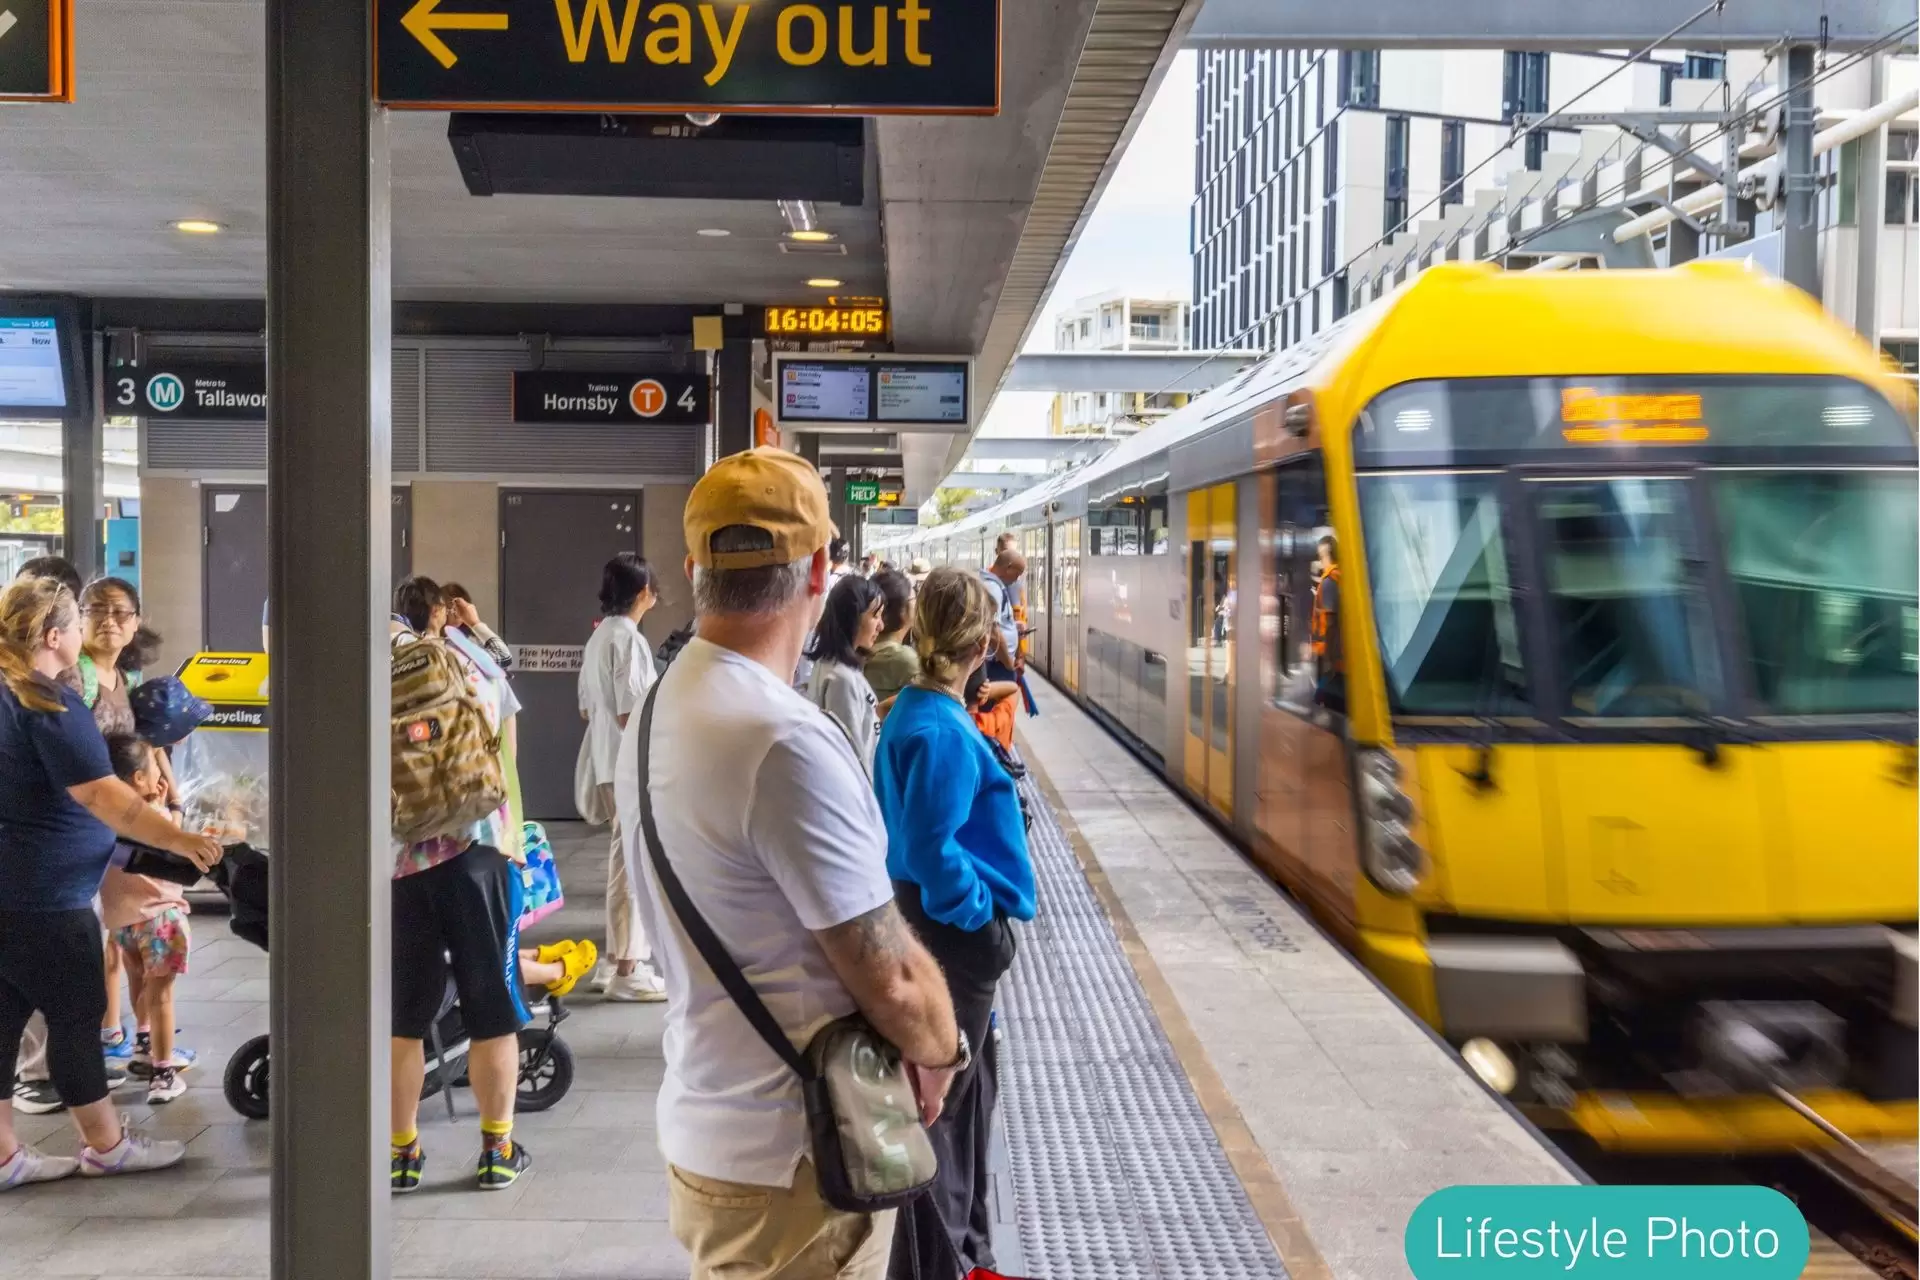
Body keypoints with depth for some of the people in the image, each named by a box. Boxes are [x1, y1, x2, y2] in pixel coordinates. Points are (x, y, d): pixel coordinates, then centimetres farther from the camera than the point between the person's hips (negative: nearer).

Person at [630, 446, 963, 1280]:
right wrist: (939, 1053, 0)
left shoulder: (656, 714, 3)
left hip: (705, 1125, 9)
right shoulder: (785, 742, -26)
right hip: (793, 1159, -8)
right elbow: (891, 979, -22)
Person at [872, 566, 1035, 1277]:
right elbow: (929, 851, -28)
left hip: (945, 924, 10)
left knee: (969, 1087, 21)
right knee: (940, 1101, 4)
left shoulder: (918, 709, 6)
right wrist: (981, 915, -15)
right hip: (954, 932, -10)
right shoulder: (942, 730, -24)